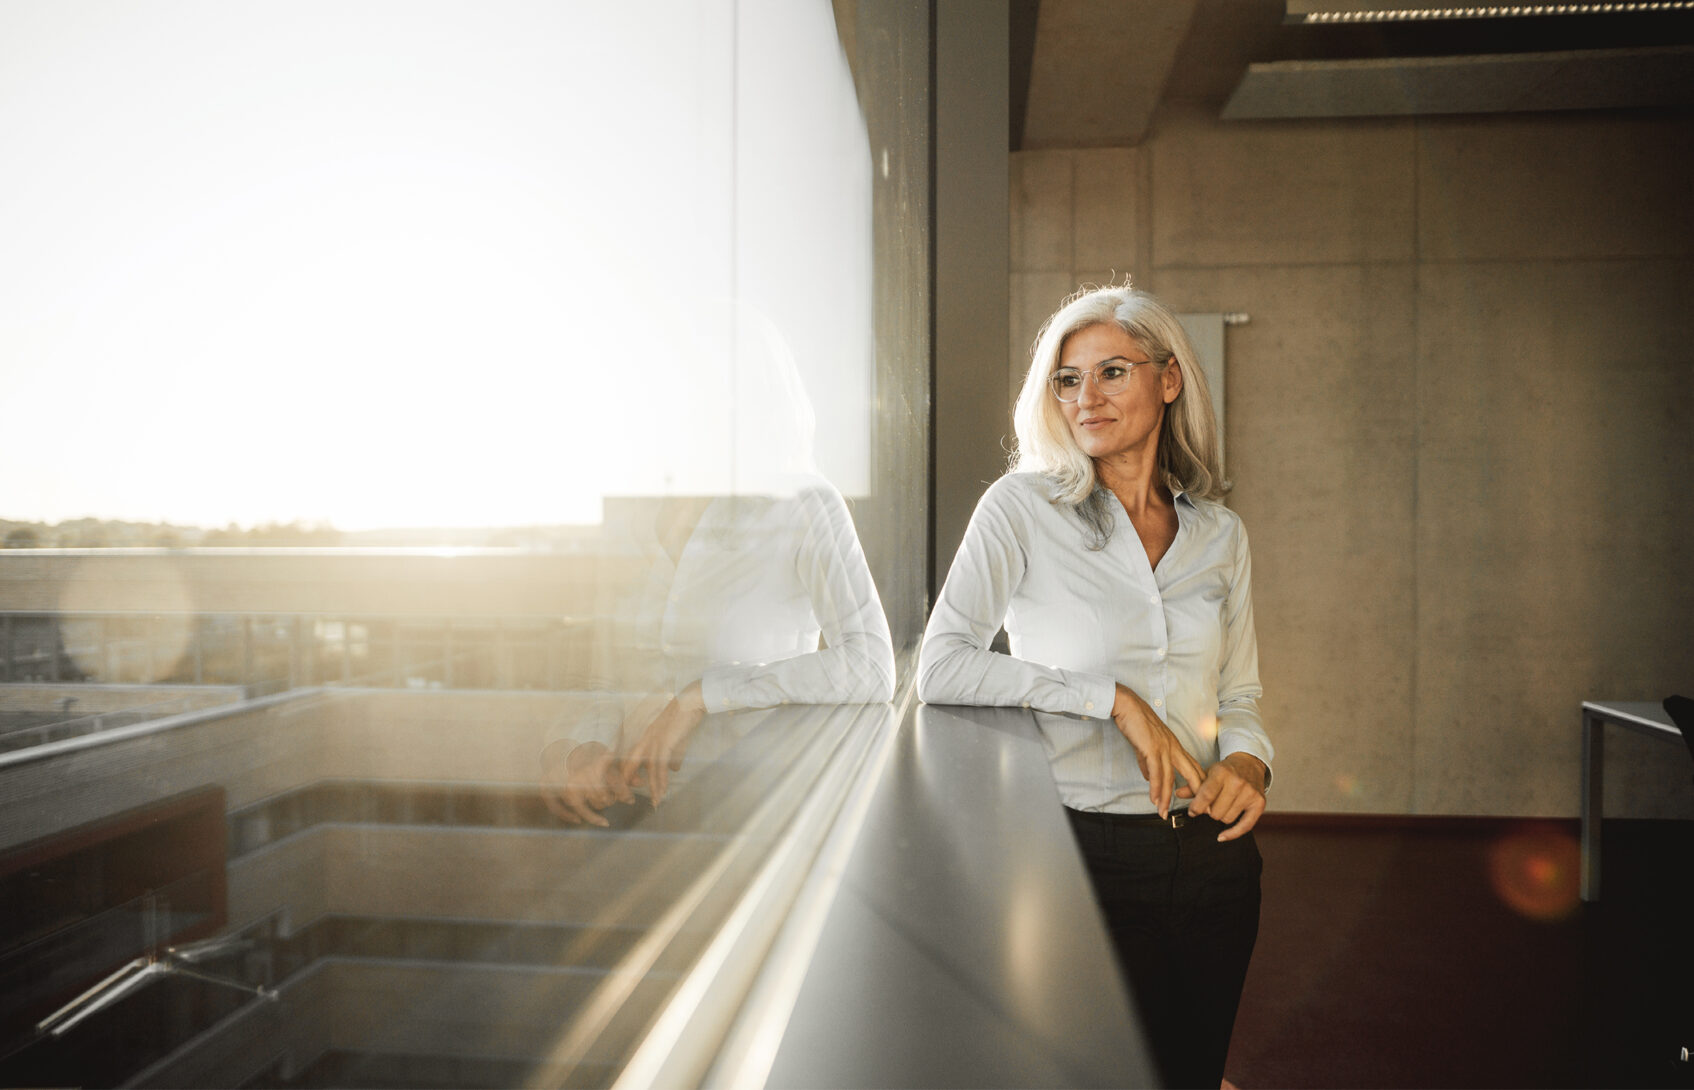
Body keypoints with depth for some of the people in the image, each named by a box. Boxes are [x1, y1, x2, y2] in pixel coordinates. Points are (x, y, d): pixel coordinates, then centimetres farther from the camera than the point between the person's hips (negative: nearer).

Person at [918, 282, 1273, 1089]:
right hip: (1087, 856, -4)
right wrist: (1112, 700, -18)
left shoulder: (1220, 533, 7)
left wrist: (1247, 763, -9)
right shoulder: (1023, 507, -7)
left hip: (1212, 856, 4)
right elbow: (939, 667, -15)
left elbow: (1240, 698, 13)